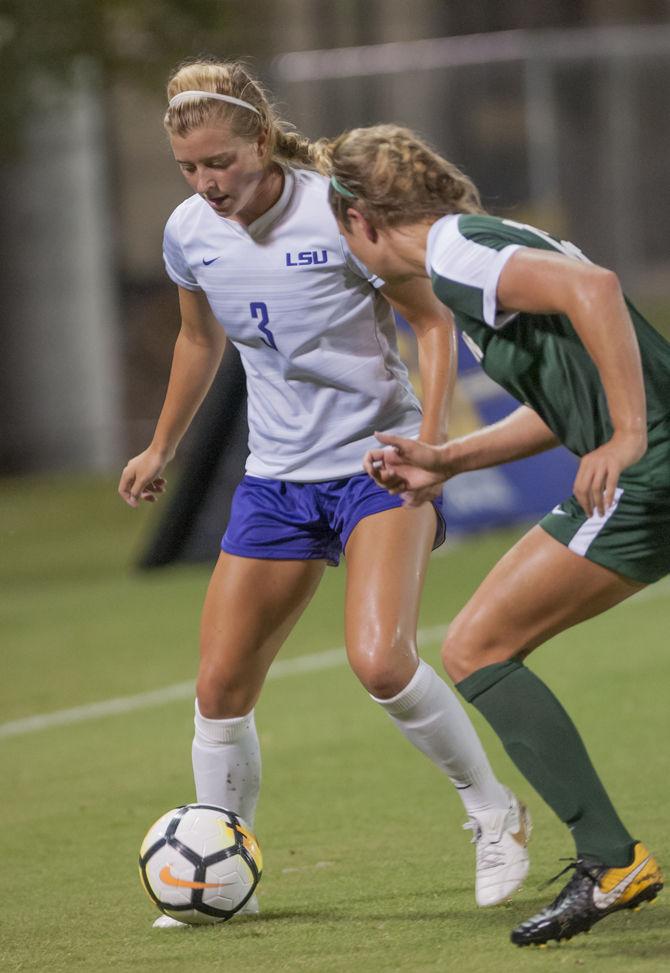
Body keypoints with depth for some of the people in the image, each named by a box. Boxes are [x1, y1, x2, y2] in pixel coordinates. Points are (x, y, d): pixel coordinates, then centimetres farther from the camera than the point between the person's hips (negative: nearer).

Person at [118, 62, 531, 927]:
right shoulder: (190, 233, -1)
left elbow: (433, 321, -6)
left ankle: (495, 816, -2)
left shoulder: (338, 213, -17)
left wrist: (429, 440, -18)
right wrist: (162, 448, 30)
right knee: (220, 691, 0)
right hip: (276, 480, 5)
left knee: (379, 661, -25)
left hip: (378, 463, -5)